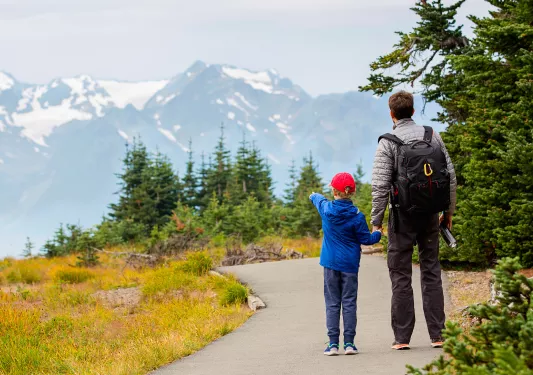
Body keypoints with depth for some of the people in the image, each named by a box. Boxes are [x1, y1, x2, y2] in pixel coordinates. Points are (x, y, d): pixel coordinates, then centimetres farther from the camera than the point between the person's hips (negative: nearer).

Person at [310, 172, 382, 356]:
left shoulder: (326, 208, -4)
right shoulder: (357, 216, -9)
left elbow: (318, 200, 20)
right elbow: (366, 239, -3)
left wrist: (314, 196, 43)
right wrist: (377, 234, 18)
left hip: (330, 263, 1)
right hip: (350, 264, -1)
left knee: (332, 303, 5)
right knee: (349, 303, 3)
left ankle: (333, 343, 1)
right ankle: (349, 343, 1)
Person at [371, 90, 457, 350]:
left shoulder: (388, 143, -8)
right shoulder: (433, 137, 4)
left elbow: (380, 186, -13)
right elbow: (451, 176, 5)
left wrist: (376, 220, -4)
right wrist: (449, 210, 15)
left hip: (403, 216, -3)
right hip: (430, 214, 4)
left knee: (401, 277, 2)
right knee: (432, 273, 10)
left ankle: (402, 337, 1)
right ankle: (437, 335, 8)